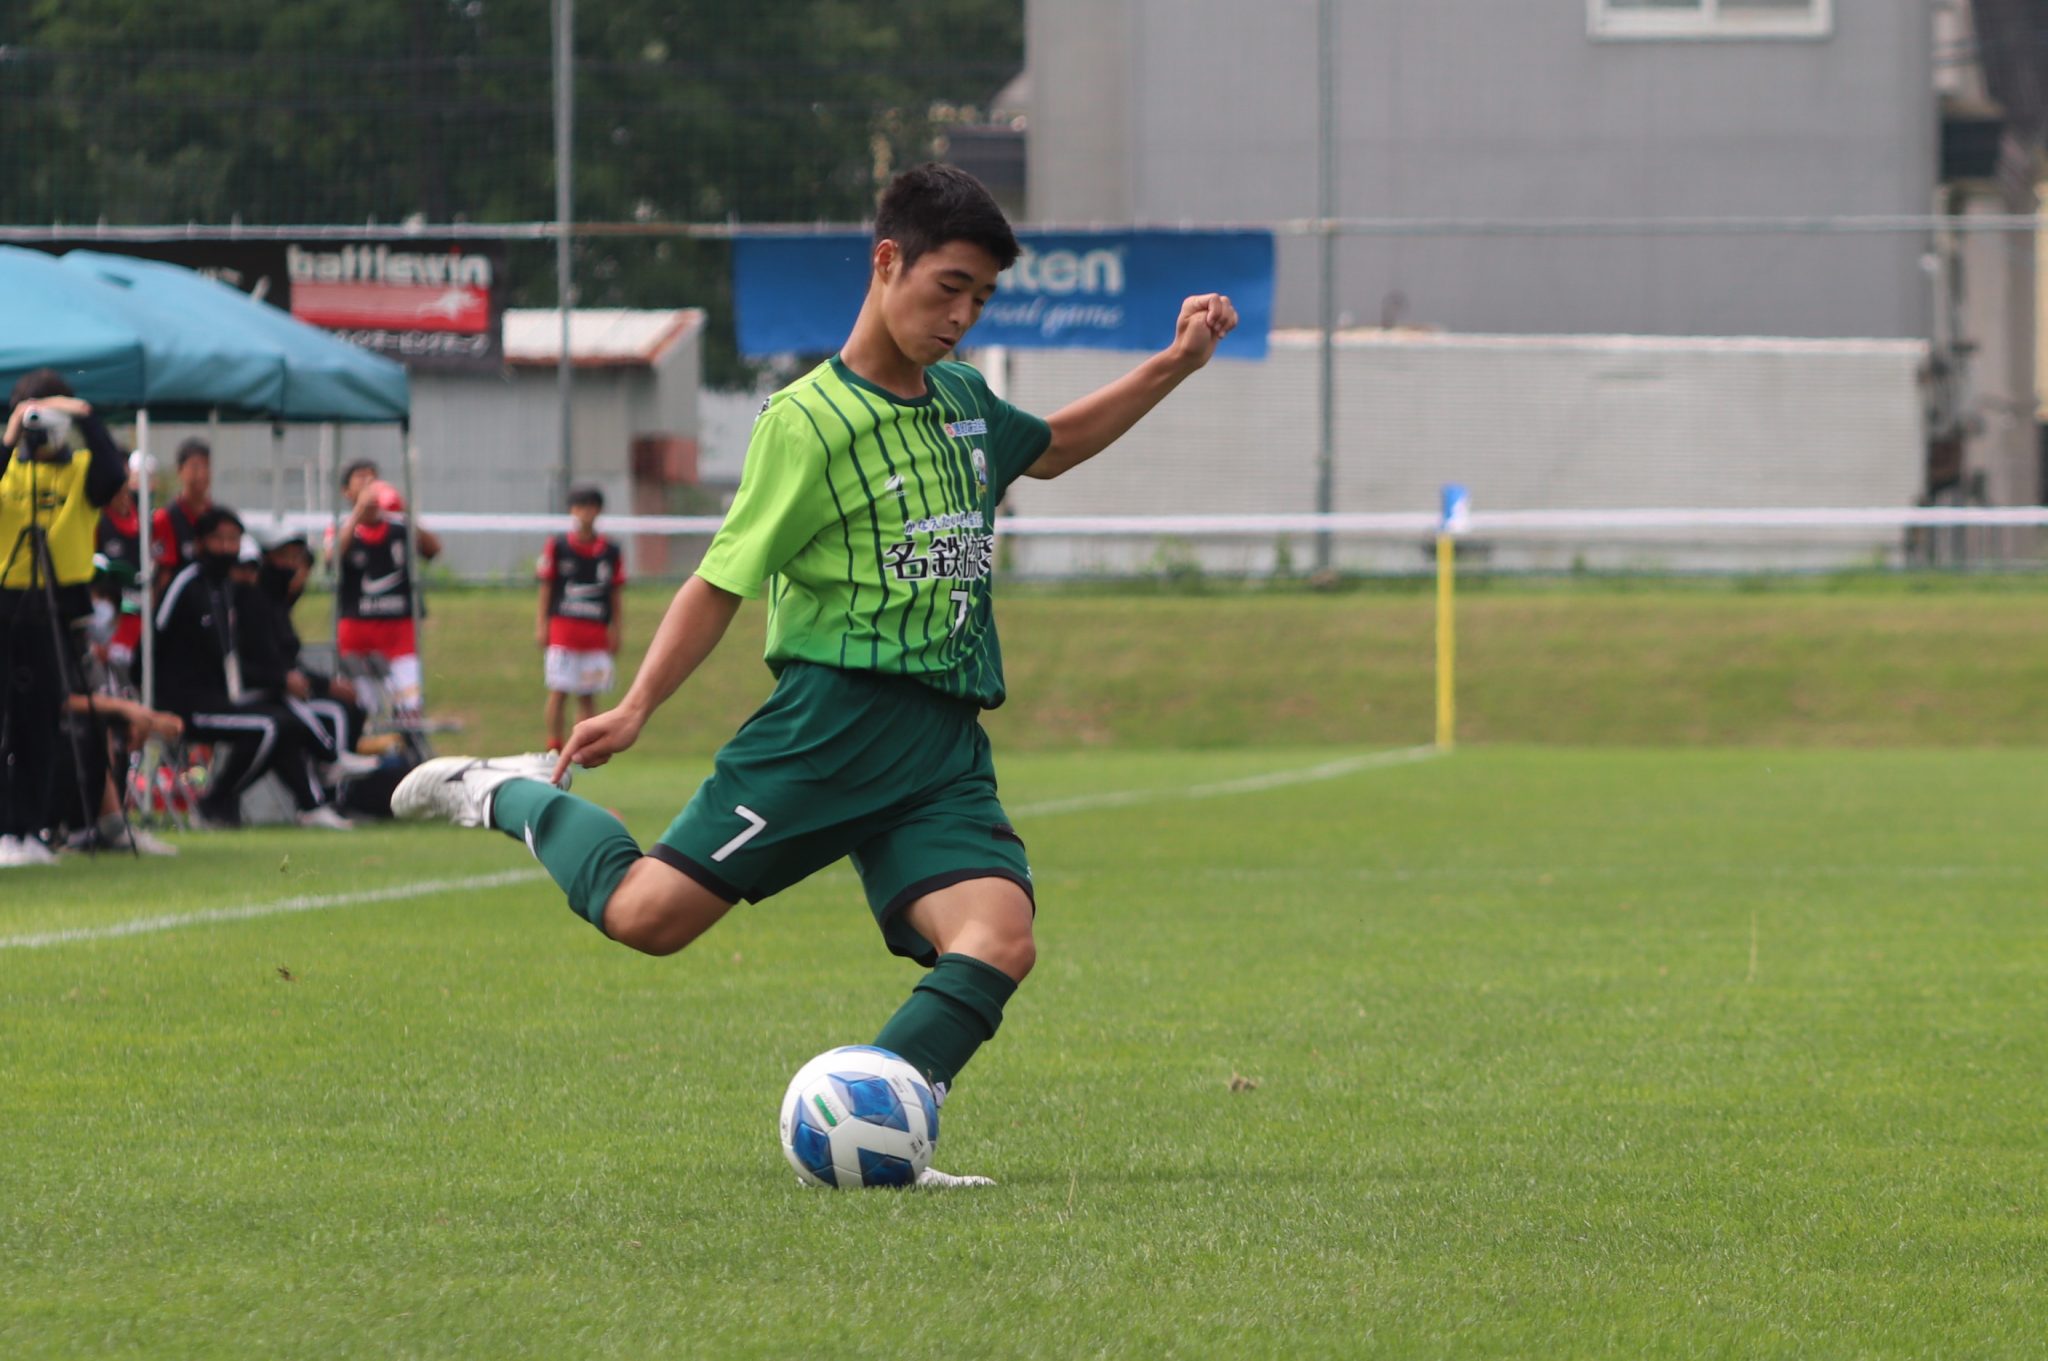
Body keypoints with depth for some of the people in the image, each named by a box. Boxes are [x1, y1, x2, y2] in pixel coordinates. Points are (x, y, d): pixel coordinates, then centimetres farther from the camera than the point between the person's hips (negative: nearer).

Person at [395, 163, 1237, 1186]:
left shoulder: (964, 401, 16)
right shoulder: (809, 420, -6)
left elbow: (1049, 448, 38)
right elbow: (724, 578, -5)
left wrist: (1172, 368, 29)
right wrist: (637, 706, -13)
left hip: (946, 746, 6)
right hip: (832, 720, -6)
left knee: (999, 941, -20)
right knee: (647, 914, -12)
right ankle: (520, 801, 16)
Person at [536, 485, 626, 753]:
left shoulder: (611, 552, 7)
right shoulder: (557, 547, 3)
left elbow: (617, 595, 11)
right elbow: (546, 588, 6)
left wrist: (617, 631, 7)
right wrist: (542, 625, 1)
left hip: (596, 632, 1)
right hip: (562, 627, -1)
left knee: (588, 695, 2)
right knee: (558, 691, -5)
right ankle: (554, 749, 0)